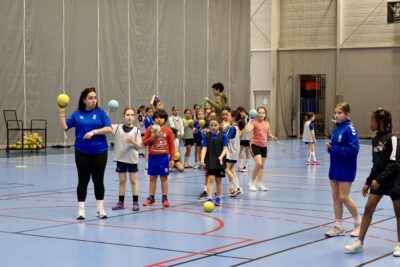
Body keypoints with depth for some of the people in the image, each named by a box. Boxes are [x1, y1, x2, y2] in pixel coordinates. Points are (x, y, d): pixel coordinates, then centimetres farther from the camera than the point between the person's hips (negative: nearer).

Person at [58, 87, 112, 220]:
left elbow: (109, 129, -8)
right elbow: (64, 127, 0)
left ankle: (100, 208, 19)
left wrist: (94, 132, -19)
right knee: (83, 180, 4)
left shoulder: (100, 113, 1)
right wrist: (61, 112, -9)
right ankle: (81, 209, 10)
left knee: (98, 180, 7)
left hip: (99, 152, 0)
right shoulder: (77, 114, 4)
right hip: (82, 152, 0)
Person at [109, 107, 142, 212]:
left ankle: (135, 202, 8)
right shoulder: (117, 127, -2)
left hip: (132, 159, -1)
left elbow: (139, 147, -6)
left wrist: (133, 142, -26)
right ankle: (121, 202, 18)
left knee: (133, 180, 4)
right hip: (120, 158, 2)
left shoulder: (136, 130, -5)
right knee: (122, 181, 11)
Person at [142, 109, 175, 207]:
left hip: (163, 157, -2)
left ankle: (165, 198, 11)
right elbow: (144, 142, 4)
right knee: (152, 177, 8)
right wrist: (152, 138, -14)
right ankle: (151, 197, 16)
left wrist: (172, 159, -3)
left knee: (164, 177, 5)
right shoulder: (150, 129, 2)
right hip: (152, 157, 2)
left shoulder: (168, 131, -2)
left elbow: (172, 146, 0)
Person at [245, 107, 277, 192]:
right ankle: (252, 181, 0)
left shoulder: (267, 124, 9)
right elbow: (248, 130, -26)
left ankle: (260, 184, 22)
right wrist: (250, 121, -23)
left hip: (264, 146, 7)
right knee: (258, 164, -18)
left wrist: (272, 137, 3)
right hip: (255, 145, -6)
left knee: (262, 166, 12)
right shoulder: (254, 122, -10)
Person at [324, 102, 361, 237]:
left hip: (346, 169, -7)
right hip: (335, 167, 7)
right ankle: (338, 227, 16)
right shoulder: (336, 129, 8)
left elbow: (353, 149, -22)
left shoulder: (349, 129, -15)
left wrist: (334, 149, -21)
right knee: (336, 197, 9)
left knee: (344, 197, -3)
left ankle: (358, 223, 16)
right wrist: (329, 147, -7)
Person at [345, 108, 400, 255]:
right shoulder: (376, 140, 7)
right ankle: (359, 242, 2)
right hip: (379, 179, 7)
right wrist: (368, 182, 13)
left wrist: (379, 180, -22)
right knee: (368, 207, -1)